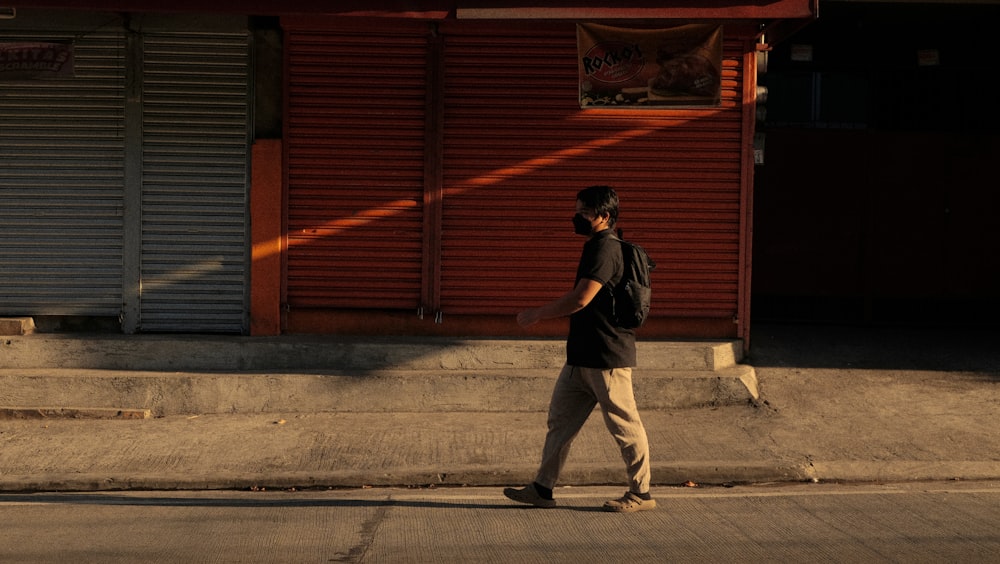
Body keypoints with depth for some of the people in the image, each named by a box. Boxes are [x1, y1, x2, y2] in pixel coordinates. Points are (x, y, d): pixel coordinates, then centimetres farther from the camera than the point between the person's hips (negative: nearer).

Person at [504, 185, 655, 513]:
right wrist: (542, 315, 19)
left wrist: (536, 315, -14)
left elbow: (581, 299, -24)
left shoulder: (605, 248, -17)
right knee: (560, 421, 10)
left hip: (608, 358, -11)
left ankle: (641, 494, 10)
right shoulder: (597, 247, 15)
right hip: (582, 357, 11)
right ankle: (542, 489, 15)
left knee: (624, 426, 0)